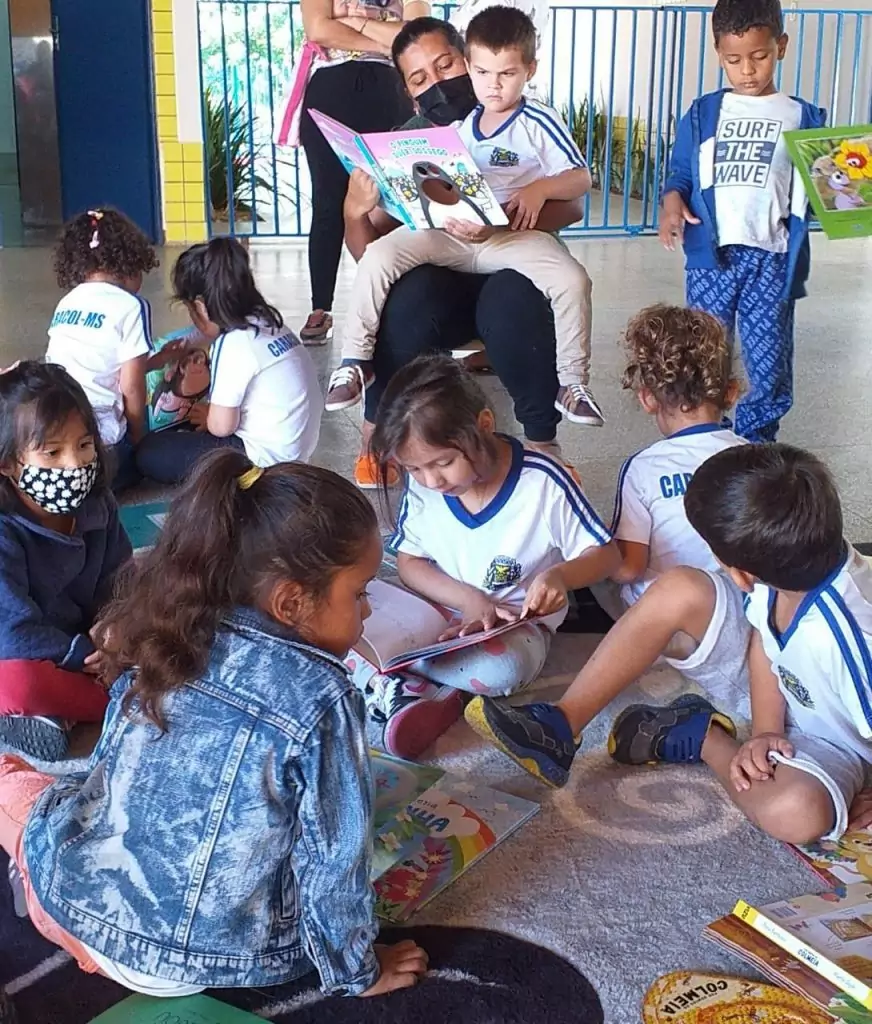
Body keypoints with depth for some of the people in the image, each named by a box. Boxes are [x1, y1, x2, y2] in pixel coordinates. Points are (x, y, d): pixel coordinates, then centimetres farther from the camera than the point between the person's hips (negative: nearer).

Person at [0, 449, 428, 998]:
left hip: (83, 898, 3)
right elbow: (332, 862, -15)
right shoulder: (321, 698, -21)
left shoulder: (168, 634, -6)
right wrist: (355, 972, 3)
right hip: (215, 959, -2)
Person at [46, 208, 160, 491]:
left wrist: (157, 360, 32)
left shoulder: (66, 303, 14)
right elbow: (131, 386, -5)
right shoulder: (130, 306, -5)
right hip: (97, 437, -5)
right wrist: (138, 439, 11)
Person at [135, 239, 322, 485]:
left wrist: (207, 417, 5)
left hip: (267, 457, -9)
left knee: (149, 453, -3)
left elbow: (221, 425, -16)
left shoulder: (233, 344, -20)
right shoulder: (267, 322, 5)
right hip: (293, 447, 9)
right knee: (175, 435, 29)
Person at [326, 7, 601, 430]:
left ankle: (572, 381, -8)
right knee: (378, 257, -18)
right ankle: (356, 361, -3)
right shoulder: (461, 123, 17)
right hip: (450, 230, 3)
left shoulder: (539, 122, 4)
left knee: (572, 280, -27)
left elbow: (581, 178, 0)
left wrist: (540, 188, -18)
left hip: (515, 235, -3)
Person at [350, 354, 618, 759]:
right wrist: (468, 598, -16)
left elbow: (605, 554, -10)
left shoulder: (543, 482, -18)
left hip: (516, 624, -3)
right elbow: (409, 562, 2)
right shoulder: (421, 485, -7)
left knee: (503, 669, -38)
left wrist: (560, 575, -33)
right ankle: (405, 695, -34)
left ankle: (388, 677, -20)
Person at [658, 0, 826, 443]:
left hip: (773, 257, 0)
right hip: (711, 253, 1)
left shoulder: (803, 118, 8)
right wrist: (672, 200, -9)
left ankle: (757, 444, 21)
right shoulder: (702, 114, 11)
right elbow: (680, 173, 12)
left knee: (769, 360, 3)